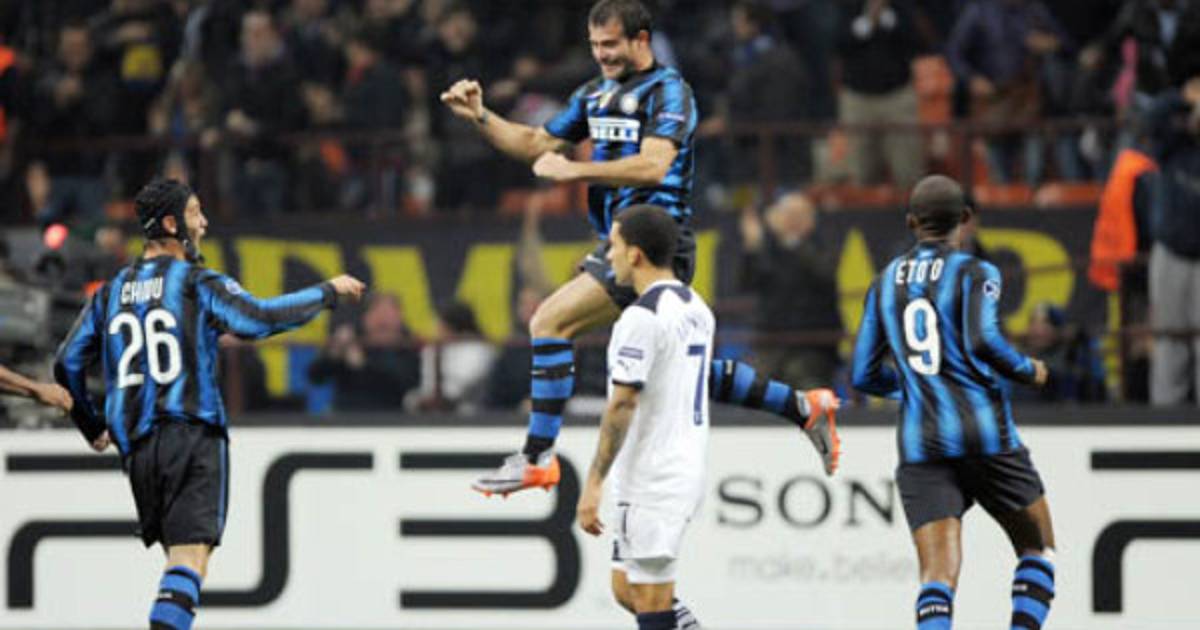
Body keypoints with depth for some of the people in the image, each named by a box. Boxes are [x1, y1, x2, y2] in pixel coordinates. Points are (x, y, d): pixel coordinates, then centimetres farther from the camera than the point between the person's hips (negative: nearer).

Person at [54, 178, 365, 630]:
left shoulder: (110, 293, 14)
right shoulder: (196, 283, -3)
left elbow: (67, 364, 16)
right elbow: (259, 319, -15)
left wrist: (92, 426, 30)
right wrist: (328, 293, -3)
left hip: (136, 446, 6)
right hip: (193, 437, -6)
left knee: (177, 554, 19)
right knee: (191, 555, -13)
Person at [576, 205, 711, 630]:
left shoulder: (642, 317, -16)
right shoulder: (697, 309, 13)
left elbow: (622, 406, -20)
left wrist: (594, 483, -19)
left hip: (651, 481, -9)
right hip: (686, 471, 9)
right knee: (627, 588, 17)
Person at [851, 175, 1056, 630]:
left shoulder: (885, 283, 13)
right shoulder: (976, 273, -1)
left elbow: (864, 376, 13)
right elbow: (983, 341, -19)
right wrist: (1028, 370, 0)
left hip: (920, 444, 3)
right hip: (985, 433, -3)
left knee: (938, 573, -6)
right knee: (1038, 550, 16)